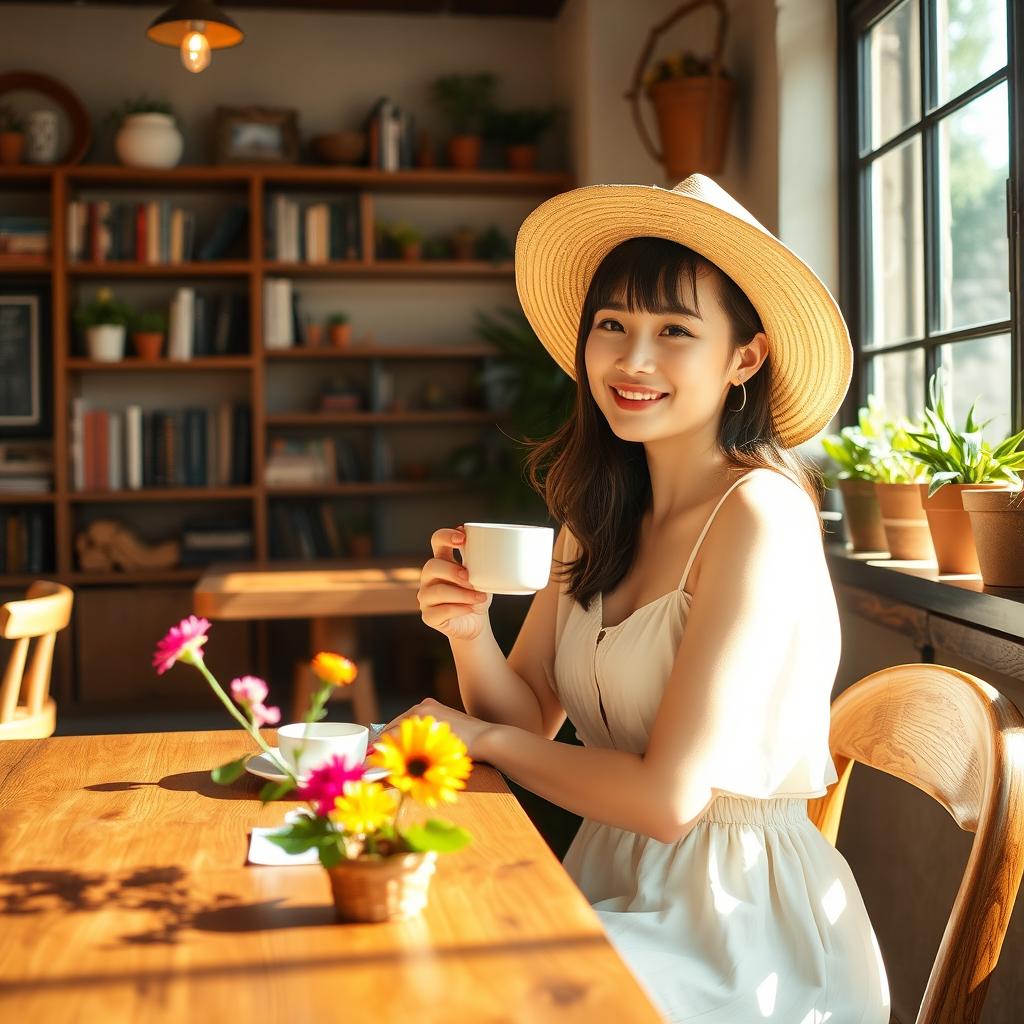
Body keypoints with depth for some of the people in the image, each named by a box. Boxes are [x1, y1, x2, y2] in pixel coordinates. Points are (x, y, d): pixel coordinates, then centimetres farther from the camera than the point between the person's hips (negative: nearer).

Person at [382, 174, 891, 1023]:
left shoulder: (757, 515, -20)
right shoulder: (600, 517, 3)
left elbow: (670, 798, -22)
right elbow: (532, 716, 4)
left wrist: (481, 737, -9)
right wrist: (470, 633, -17)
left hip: (737, 921, -6)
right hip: (617, 882, 6)